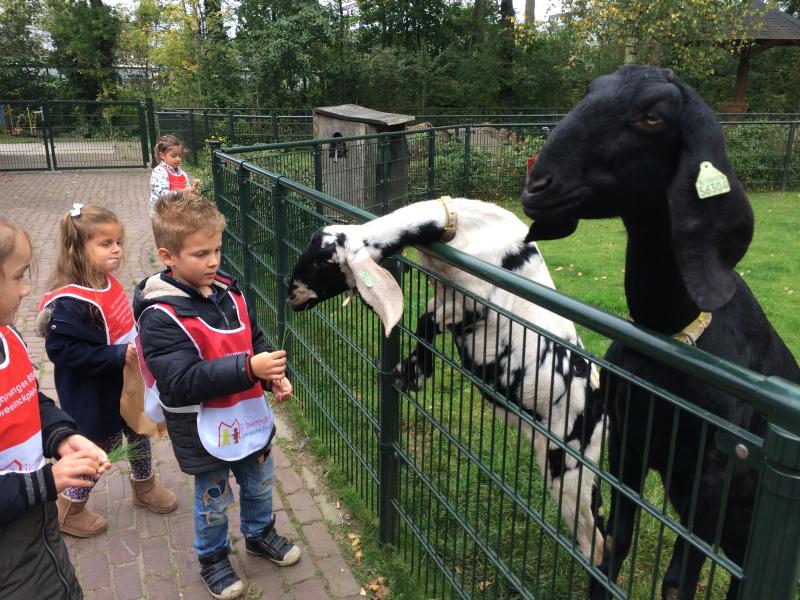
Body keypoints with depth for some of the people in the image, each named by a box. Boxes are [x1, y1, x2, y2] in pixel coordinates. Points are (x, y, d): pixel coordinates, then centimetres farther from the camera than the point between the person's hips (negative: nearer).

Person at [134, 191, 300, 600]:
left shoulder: (227, 290, -4)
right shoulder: (161, 316, -24)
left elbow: (254, 339, 8)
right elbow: (181, 382, -31)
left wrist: (274, 375, -10)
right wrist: (249, 369, -37)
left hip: (249, 417, 6)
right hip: (204, 432, -6)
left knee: (259, 485, 25)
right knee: (214, 500, 17)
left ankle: (260, 534, 52)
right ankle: (213, 559, 44)